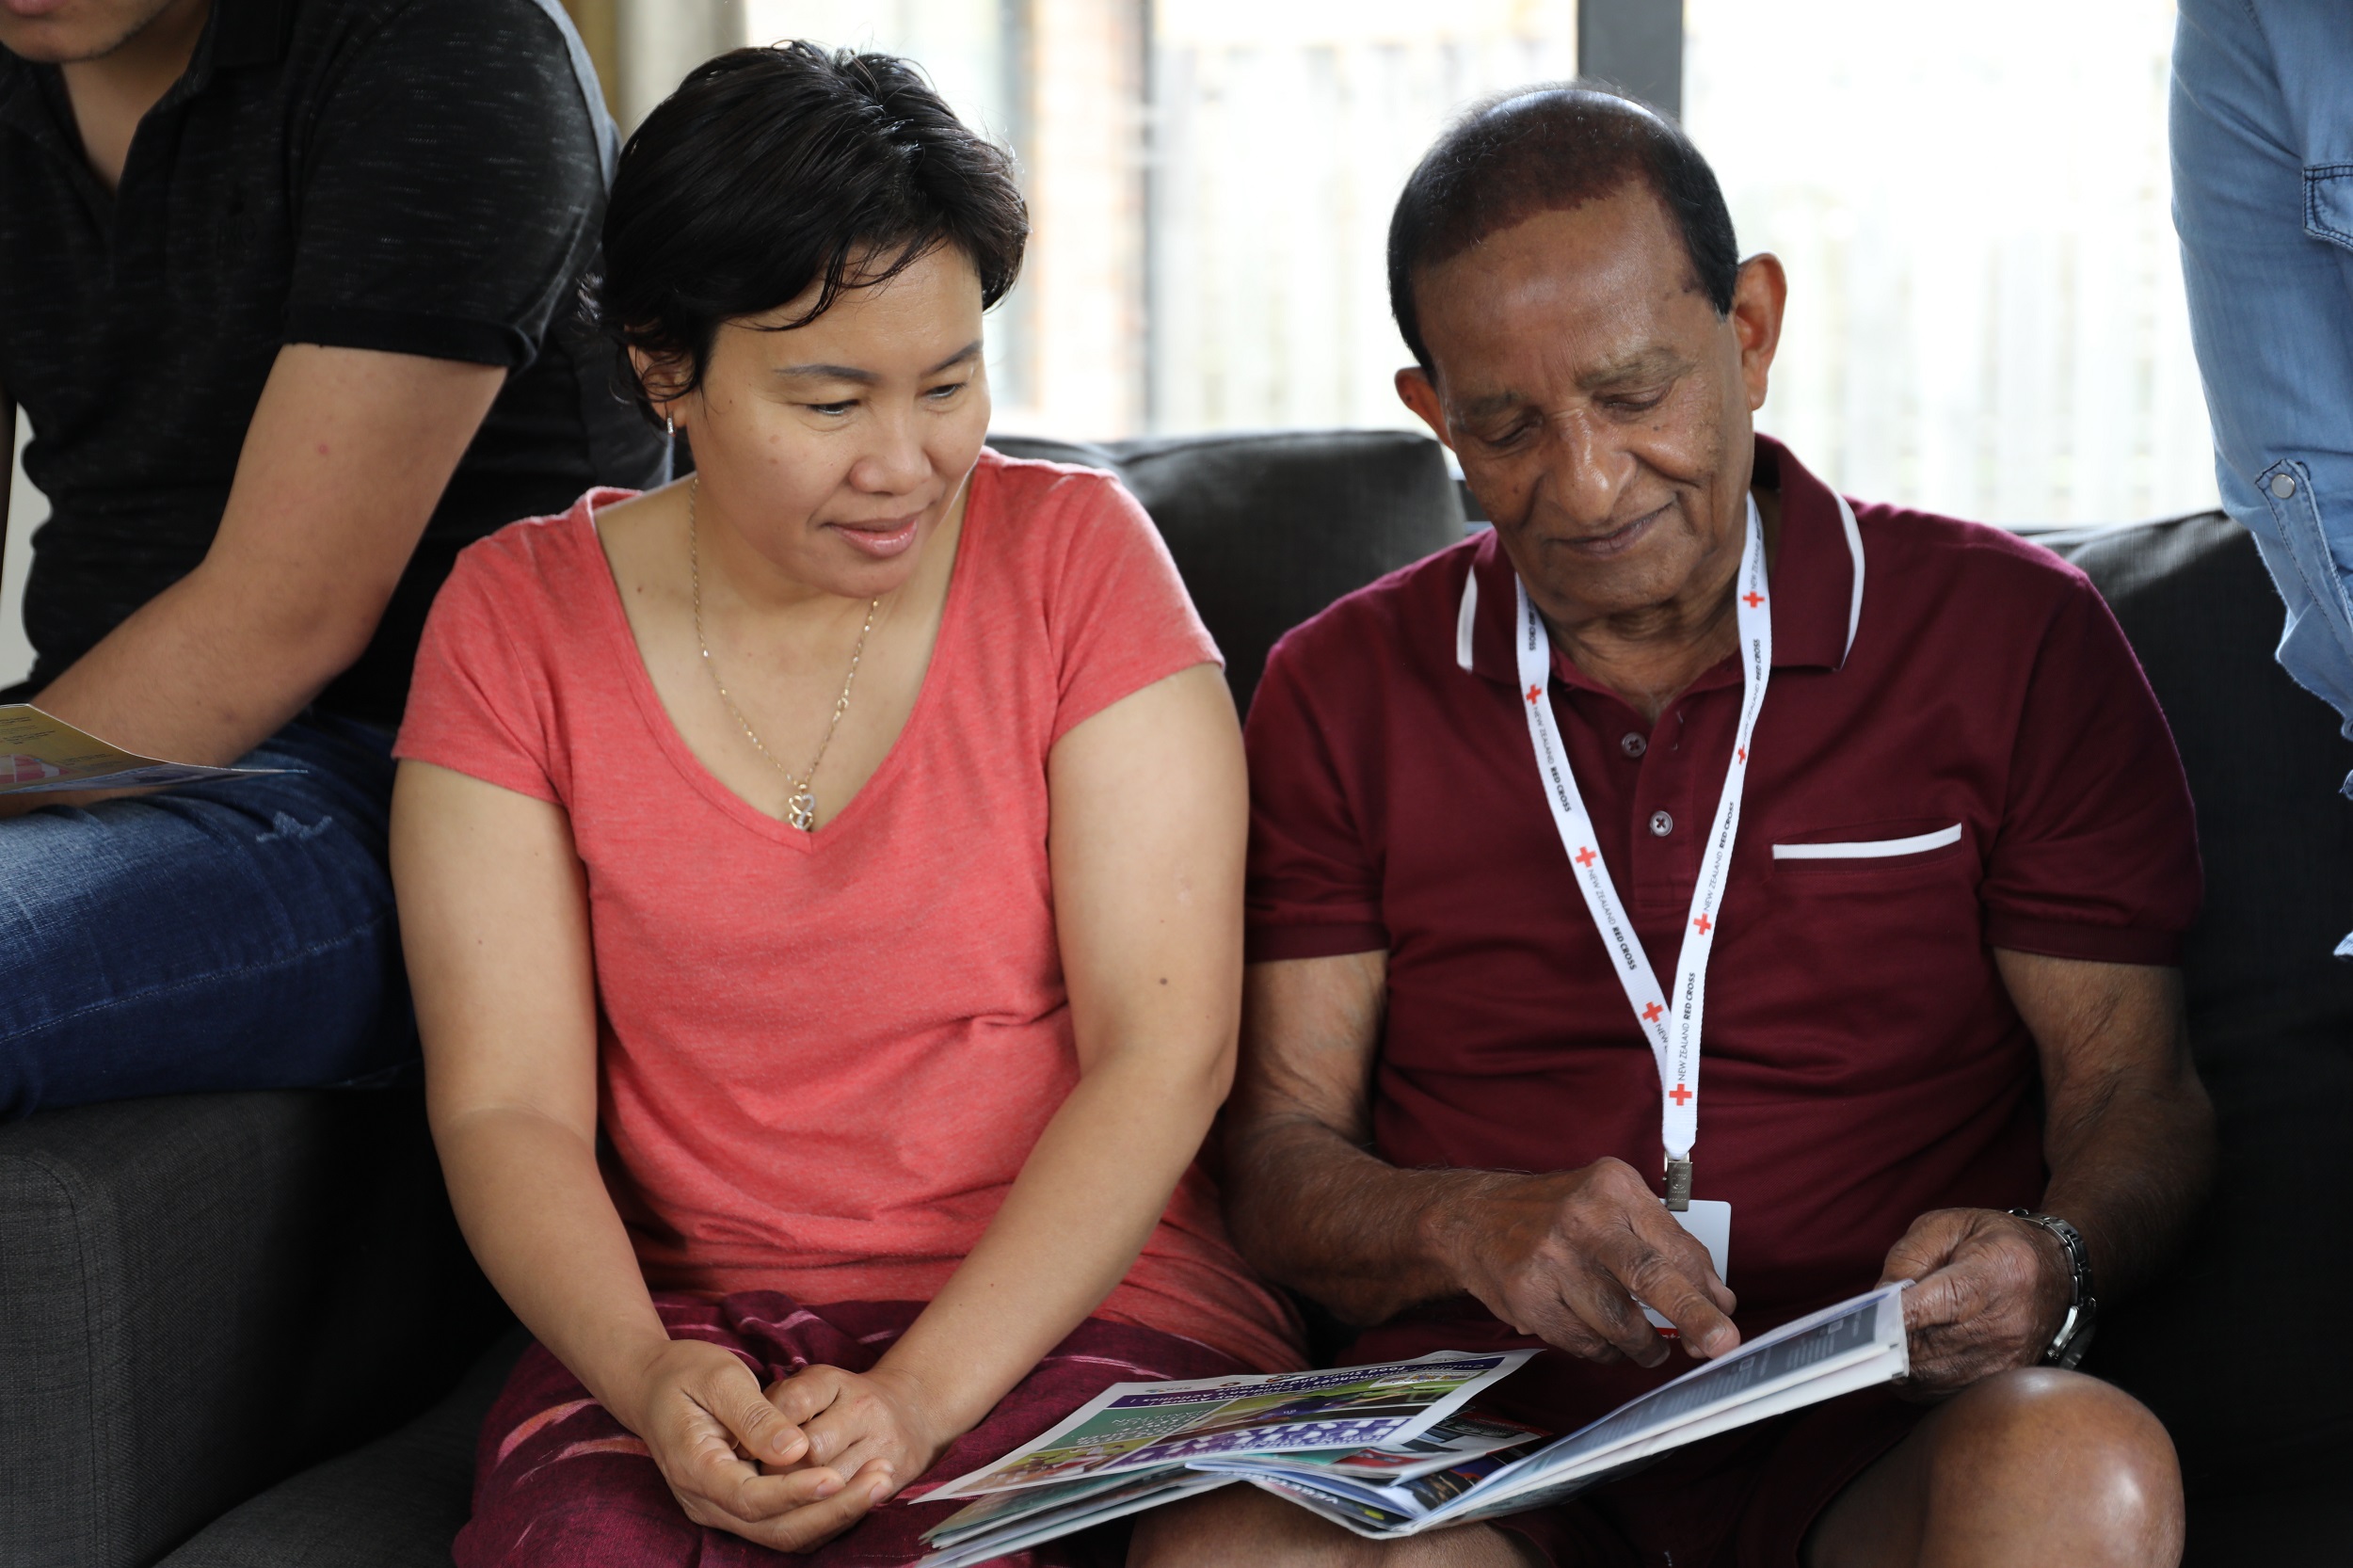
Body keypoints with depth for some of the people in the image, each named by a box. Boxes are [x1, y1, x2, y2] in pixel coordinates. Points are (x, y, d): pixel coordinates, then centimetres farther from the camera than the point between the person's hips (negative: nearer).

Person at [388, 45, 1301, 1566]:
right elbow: (506, 1107, 0)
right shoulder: (514, 617, 5)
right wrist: (650, 1377, -20)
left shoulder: (1076, 554, 0)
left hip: (1062, 1309, -1)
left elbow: (1164, 1054, -6)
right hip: (678, 1328, 1)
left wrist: (921, 1396, -18)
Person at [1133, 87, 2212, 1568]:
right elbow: (1277, 1152, 8)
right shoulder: (1345, 692, 12)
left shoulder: (2013, 637, 8)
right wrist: (1469, 1226, -15)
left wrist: (2055, 1262, -16)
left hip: (1881, 1437, 0)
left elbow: (2136, 1090, 8)